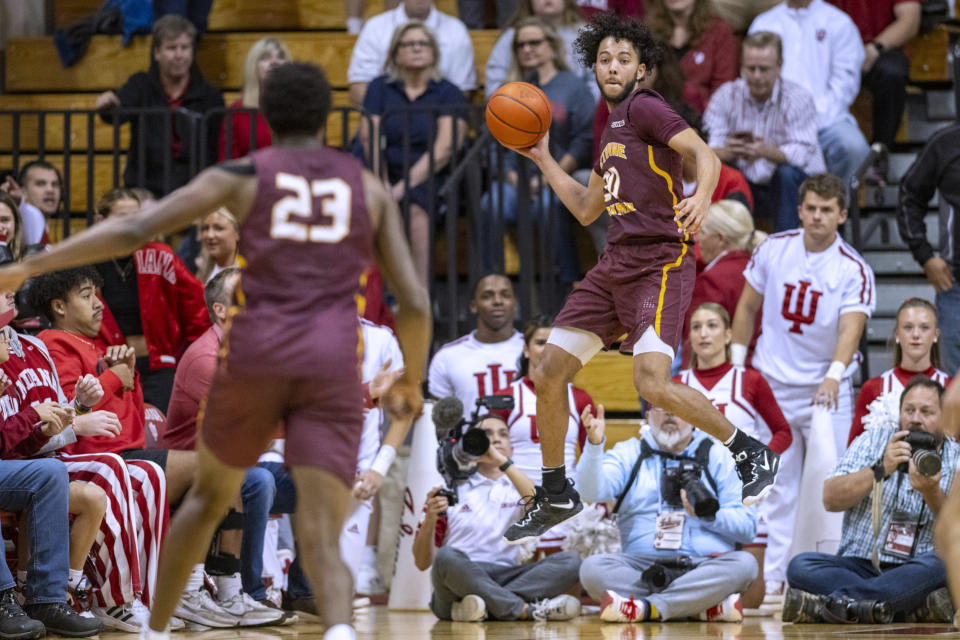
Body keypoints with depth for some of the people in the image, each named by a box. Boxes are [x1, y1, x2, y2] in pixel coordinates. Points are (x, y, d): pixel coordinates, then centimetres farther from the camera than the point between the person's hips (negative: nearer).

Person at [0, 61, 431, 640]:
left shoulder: (242, 174, 9)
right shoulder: (370, 187, 15)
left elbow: (133, 230, 0)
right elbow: (415, 303, 9)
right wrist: (412, 380, 28)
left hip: (255, 360, 0)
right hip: (332, 370, 0)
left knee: (212, 494, 29)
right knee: (321, 546, -8)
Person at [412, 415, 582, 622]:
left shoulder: (517, 488, 19)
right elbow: (422, 563, 6)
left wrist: (502, 462, -11)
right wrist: (430, 521, -13)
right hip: (460, 579, -3)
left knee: (570, 561, -19)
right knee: (447, 557, -36)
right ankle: (529, 610, -29)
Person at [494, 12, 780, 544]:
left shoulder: (644, 108, -5)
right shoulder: (612, 128, 22)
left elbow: (704, 153, -19)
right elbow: (586, 210, 29)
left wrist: (701, 198, -39)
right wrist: (543, 159, 26)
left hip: (660, 264, -9)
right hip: (614, 265, 9)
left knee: (653, 384, -24)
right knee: (548, 375, 6)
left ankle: (752, 454, -6)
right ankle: (555, 496, 19)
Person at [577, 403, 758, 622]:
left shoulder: (715, 456, 15)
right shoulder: (629, 454, 17)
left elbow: (748, 526, 8)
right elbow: (594, 491, -4)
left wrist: (709, 515, -11)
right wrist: (594, 444, -19)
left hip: (704, 567, 0)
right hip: (643, 567, 0)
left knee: (745, 563, -31)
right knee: (592, 567, -28)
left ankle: (645, 608, -33)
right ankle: (707, 606, -32)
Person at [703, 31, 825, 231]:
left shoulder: (798, 98, -11)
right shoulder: (726, 96, -3)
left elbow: (802, 153, -26)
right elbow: (708, 148, -16)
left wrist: (766, 152, -47)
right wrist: (727, 151, -41)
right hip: (747, 187, 2)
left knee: (786, 173, -35)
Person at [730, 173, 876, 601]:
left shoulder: (854, 271, -12)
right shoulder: (773, 249, -3)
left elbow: (851, 329, -26)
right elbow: (748, 307, 9)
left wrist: (834, 375, -43)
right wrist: (737, 363, 5)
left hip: (826, 389, -2)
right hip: (772, 386, 2)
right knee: (778, 489, 6)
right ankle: (774, 581, 9)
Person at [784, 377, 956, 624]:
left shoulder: (954, 460, 5)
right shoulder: (876, 439, 8)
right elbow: (831, 499, -3)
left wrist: (932, 492, -24)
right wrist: (881, 469, -16)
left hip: (915, 570, -1)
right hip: (859, 564, 2)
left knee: (940, 566, -35)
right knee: (800, 566, -26)